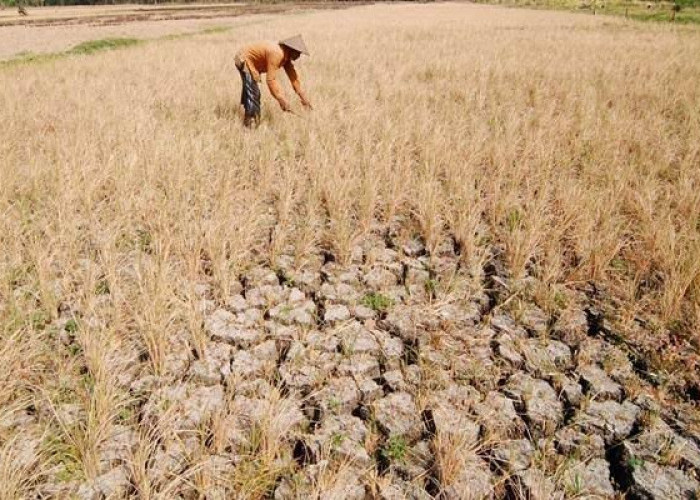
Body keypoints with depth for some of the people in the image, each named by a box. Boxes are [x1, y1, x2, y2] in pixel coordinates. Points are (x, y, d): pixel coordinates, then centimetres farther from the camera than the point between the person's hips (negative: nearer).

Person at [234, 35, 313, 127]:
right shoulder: (277, 54, -32)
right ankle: (250, 122, -10)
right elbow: (270, 79, -35)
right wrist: (282, 100, -36)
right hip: (244, 60, -10)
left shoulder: (286, 56, -4)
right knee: (253, 93, -16)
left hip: (250, 62, 10)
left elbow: (293, 76, 0)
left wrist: (303, 98, -2)